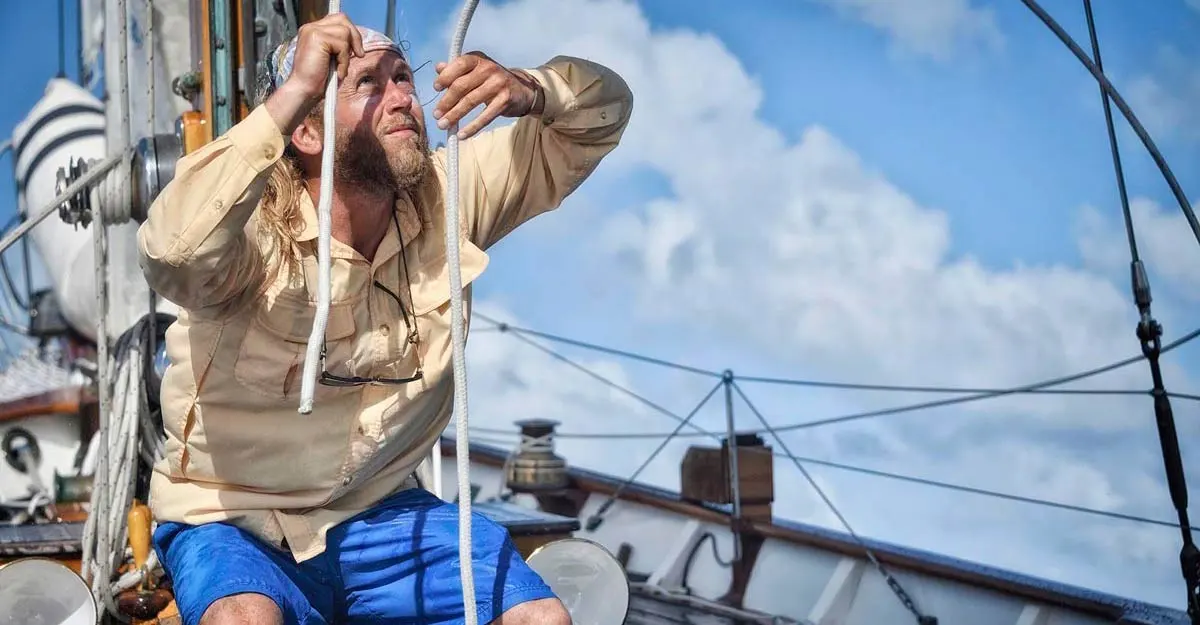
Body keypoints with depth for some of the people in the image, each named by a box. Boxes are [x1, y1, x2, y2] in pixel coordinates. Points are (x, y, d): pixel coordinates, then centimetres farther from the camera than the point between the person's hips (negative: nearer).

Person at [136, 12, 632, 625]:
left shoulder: (445, 199, -6)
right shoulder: (255, 230, -21)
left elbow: (604, 109, -3)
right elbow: (173, 250, -45)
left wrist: (528, 90, -27)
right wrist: (288, 94, -41)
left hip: (380, 511, 5)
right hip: (229, 519, -4)